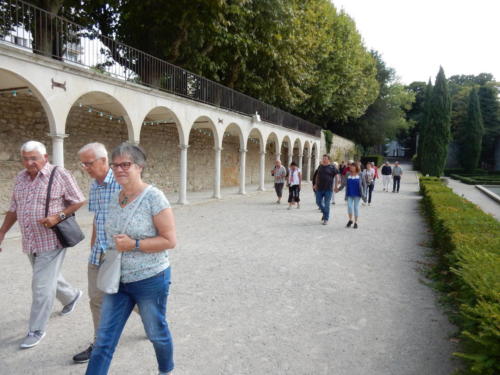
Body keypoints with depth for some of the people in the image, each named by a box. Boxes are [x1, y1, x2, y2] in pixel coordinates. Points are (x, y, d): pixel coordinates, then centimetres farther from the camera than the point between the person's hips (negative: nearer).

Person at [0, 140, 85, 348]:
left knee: (42, 287, -1)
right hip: (30, 243, 7)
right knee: (49, 279, 22)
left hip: (51, 242, -7)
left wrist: (58, 216, -20)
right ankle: (72, 295, 48)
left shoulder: (60, 175, -12)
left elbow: (79, 201, -8)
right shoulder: (21, 178, 8)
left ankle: (36, 330, 14)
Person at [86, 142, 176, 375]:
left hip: (150, 280, -5)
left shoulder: (153, 197, -18)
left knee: (156, 333, 16)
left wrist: (133, 244, -24)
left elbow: (169, 240, -19)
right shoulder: (115, 197, 3)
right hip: (118, 280, 5)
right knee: (104, 340, 10)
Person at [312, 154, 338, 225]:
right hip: (319, 188, 4)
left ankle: (326, 219, 10)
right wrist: (315, 184, 16)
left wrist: (336, 186, -8)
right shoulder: (320, 167, 10)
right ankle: (324, 213, 33)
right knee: (318, 202, 7)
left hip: (328, 189, -4)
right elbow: (316, 176, 20)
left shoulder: (332, 167, -3)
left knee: (326, 204, 0)